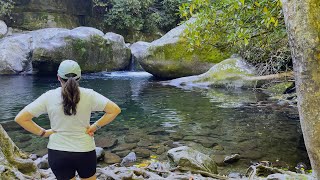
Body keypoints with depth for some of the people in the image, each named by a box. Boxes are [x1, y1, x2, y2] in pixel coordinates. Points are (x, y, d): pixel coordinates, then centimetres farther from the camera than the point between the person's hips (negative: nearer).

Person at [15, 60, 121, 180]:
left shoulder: (49, 97, -9)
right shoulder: (88, 95, -11)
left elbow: (20, 118, -9)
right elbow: (115, 110, -14)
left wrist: (43, 133, -3)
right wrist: (95, 126, -6)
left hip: (57, 152, 1)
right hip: (85, 152, 0)